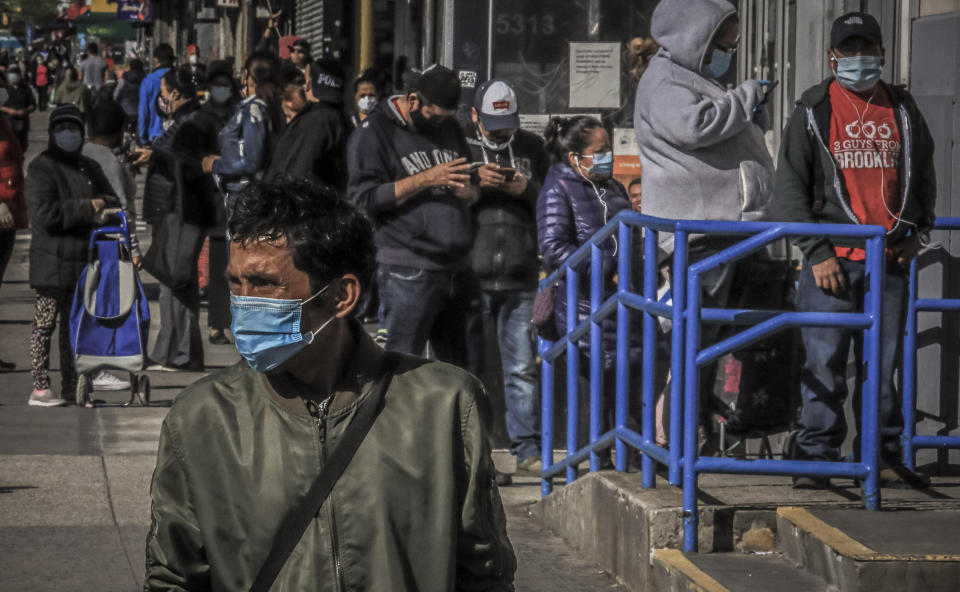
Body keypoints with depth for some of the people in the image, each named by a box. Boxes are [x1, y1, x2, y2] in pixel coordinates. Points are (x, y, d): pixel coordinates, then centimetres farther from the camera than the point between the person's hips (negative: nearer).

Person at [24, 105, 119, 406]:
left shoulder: (89, 167, 19)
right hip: (53, 262, -7)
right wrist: (87, 208, -16)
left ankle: (72, 386, 14)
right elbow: (45, 215, -15)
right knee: (45, 322, -6)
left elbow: (113, 201, 21)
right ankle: (40, 387, -3)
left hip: (84, 259, 7)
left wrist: (103, 205, -4)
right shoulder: (40, 168, -4)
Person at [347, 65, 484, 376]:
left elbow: (473, 192, 29)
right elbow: (364, 197, -12)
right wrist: (425, 179, -15)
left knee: (468, 368, 10)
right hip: (408, 275, -7)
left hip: (458, 268, 7)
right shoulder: (374, 132, -1)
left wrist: (469, 191, 3)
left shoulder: (450, 129, 19)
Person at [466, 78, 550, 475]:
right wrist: (474, 182, -16)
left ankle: (527, 449, 9)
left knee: (522, 368, 4)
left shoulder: (532, 148, 13)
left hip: (520, 279, 2)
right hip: (469, 277, -2)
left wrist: (527, 189, -6)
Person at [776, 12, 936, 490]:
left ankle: (885, 458, 15)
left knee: (882, 366, 8)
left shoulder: (903, 110, 12)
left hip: (890, 260, 3)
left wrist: (917, 230, 6)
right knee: (825, 366, -3)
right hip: (833, 259, -3)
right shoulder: (813, 112, 2)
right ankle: (816, 459, 3)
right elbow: (790, 186, 0)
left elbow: (923, 176, 22)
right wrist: (817, 253, -8)